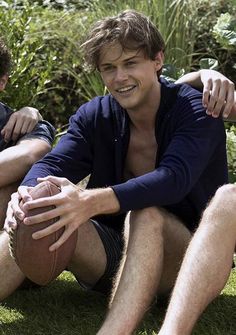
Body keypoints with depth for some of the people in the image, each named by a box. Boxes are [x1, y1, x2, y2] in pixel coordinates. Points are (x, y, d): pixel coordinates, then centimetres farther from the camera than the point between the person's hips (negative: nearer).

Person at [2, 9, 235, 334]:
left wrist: (93, 201, -45)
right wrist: (27, 195, -36)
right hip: (111, 252, 4)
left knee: (146, 214, -36)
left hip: (179, 258, -4)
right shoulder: (94, 116, 6)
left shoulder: (196, 110, -8)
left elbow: (174, 178, -28)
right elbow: (54, 164, -10)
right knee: (43, 216, -22)